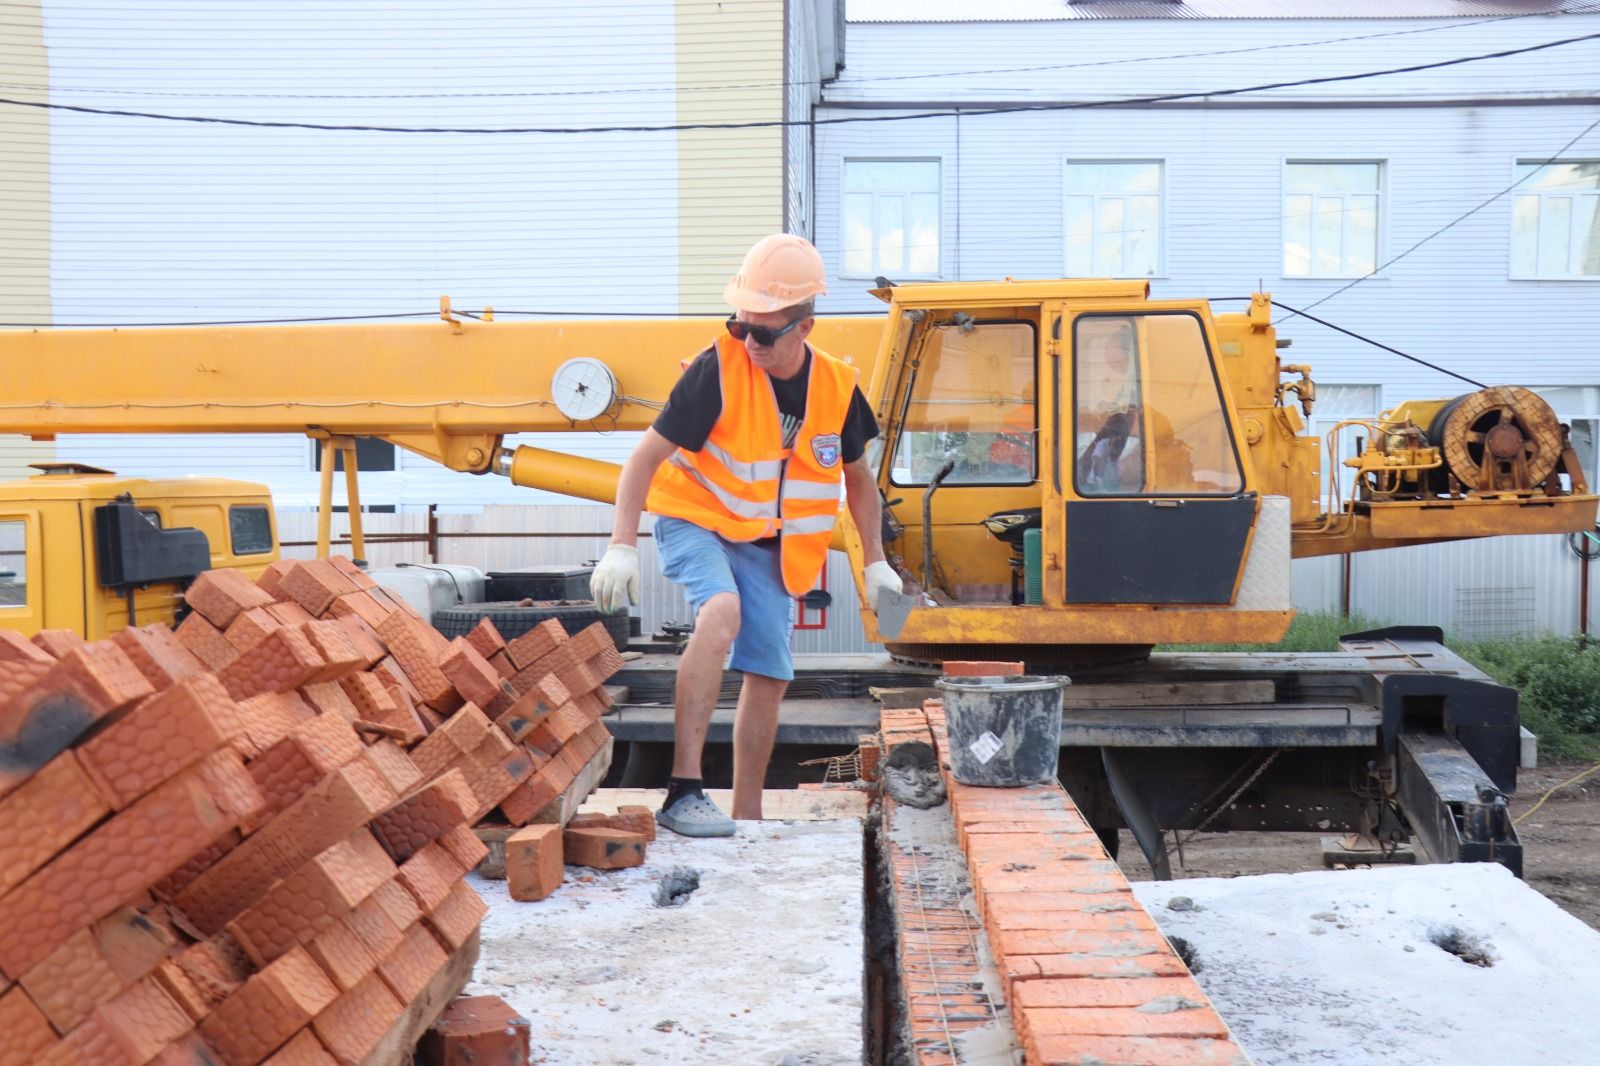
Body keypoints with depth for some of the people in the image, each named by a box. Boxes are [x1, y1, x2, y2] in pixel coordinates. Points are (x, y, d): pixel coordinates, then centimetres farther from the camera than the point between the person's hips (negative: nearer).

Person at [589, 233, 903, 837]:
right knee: (722, 612, -34)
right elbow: (647, 455, -19)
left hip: (768, 542, 5)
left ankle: (746, 819, 22)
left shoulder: (836, 387, -7)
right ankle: (683, 792, -32)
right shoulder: (719, 369, -19)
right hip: (694, 521, -4)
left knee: (769, 676, 4)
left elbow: (858, 477, 11)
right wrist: (622, 546, -28)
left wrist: (875, 561, 11)